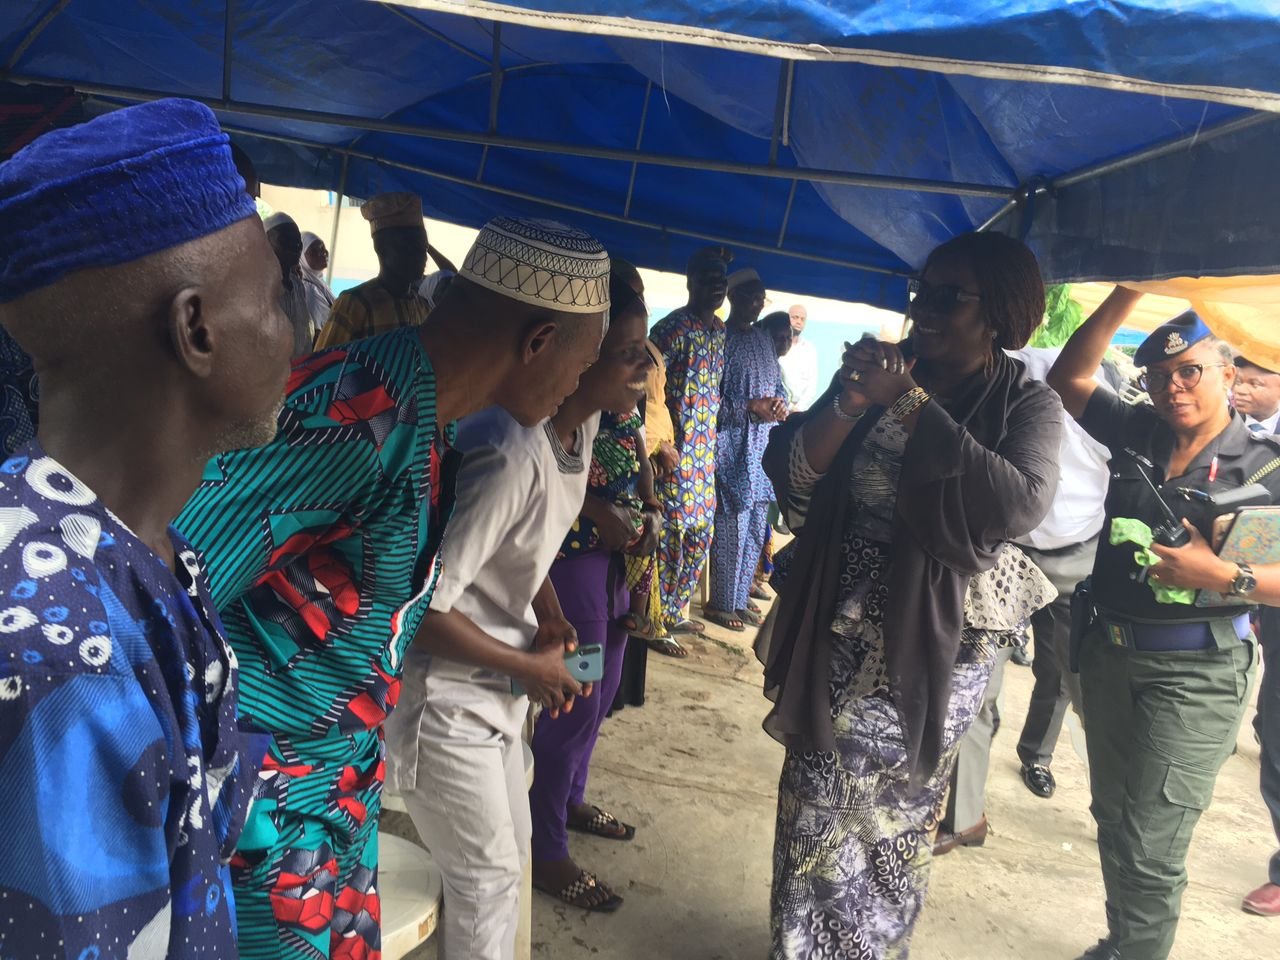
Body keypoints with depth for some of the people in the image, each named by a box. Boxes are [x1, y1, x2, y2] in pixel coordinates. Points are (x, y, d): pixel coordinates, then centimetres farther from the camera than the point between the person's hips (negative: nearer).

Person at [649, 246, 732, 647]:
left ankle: (675, 611, 30)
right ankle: (656, 623, 11)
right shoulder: (671, 328, -13)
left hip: (706, 451, 8)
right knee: (669, 537, -2)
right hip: (676, 450, -8)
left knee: (700, 534, 15)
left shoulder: (720, 330, 12)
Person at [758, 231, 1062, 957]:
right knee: (811, 820, 12)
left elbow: (1019, 504, -26)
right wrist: (850, 404, -20)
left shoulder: (1027, 404, -6)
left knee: (891, 829, 14)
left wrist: (909, 405, -24)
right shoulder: (879, 373, 3)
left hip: (932, 650, -2)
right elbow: (790, 474, -4)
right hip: (837, 640, 3)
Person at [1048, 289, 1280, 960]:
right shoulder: (1135, 434, 4)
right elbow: (1067, 378, 5)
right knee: (1113, 819, 19)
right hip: (1108, 652, 5)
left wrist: (1224, 576, -26)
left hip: (1194, 670, -5)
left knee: (1148, 847, -4)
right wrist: (1128, 294, -1)